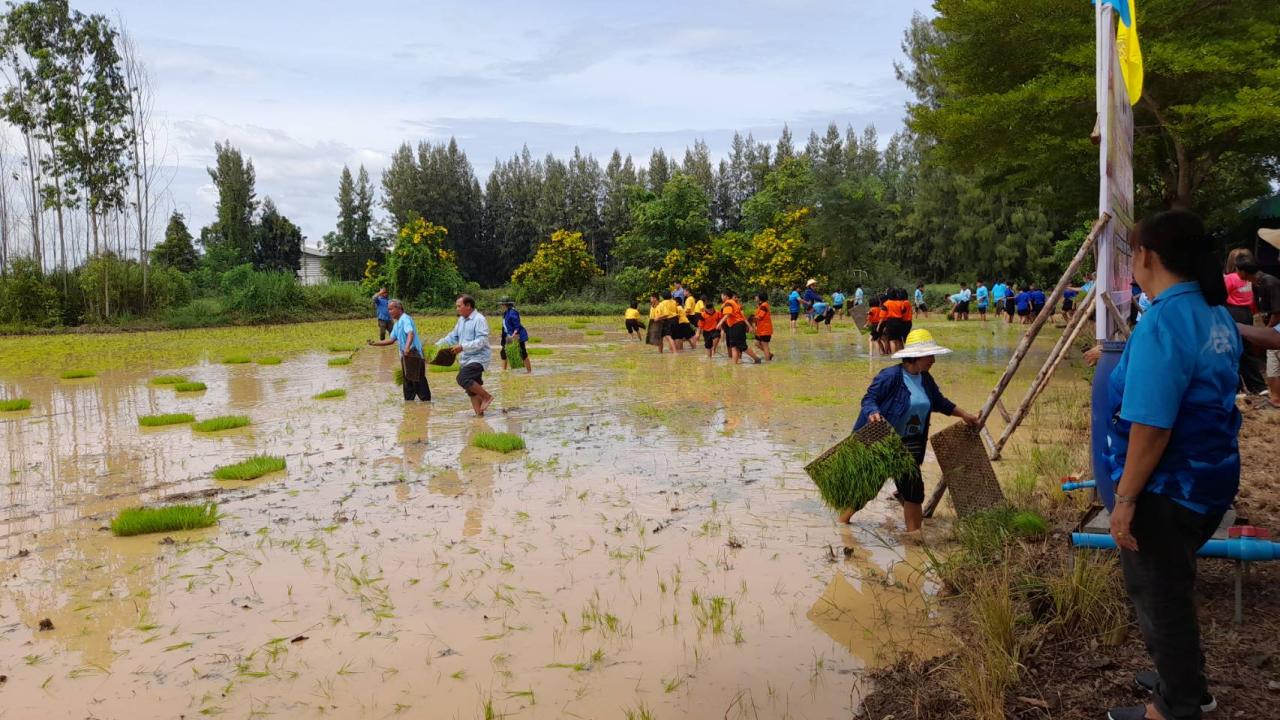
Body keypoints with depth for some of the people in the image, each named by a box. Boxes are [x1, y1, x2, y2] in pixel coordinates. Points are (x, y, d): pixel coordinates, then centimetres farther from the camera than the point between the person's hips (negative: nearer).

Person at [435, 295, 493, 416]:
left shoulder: (479, 319, -13)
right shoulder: (461, 320, 14)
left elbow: (481, 341, -21)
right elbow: (452, 337, 20)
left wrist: (463, 347, -27)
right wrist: (437, 344, 7)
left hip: (477, 358, -9)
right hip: (465, 359, 9)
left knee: (463, 379, -24)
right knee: (471, 390, 8)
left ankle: (487, 396, -8)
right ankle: (479, 413, 15)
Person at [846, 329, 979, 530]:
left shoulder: (925, 379, 6)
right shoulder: (890, 376, -18)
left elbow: (939, 402, 22)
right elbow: (868, 399, -18)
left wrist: (963, 415, 26)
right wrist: (873, 413, -39)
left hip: (910, 444, 7)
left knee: (913, 487, 5)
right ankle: (842, 520, 25)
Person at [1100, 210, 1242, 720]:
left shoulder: (1163, 322, -24)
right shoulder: (1217, 314, 5)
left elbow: (1151, 426, -27)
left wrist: (1125, 497, -21)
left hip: (1167, 488, -9)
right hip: (1206, 479, 9)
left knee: (1159, 596, 8)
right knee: (1171, 587, 25)